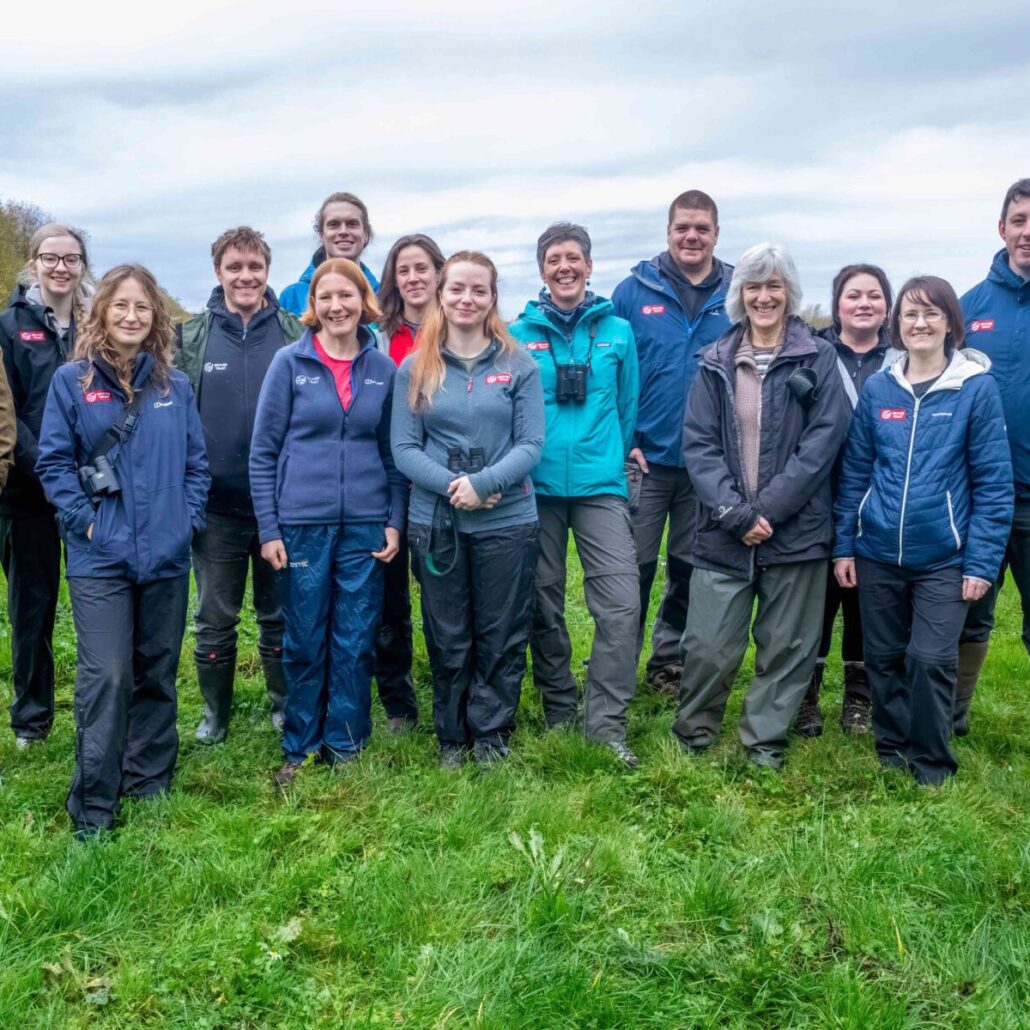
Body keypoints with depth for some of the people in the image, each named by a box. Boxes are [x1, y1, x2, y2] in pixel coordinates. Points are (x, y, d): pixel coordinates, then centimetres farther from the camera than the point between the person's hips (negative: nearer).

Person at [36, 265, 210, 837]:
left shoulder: (175, 385, 7)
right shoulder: (72, 381, -1)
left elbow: (197, 460, 11)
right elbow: (54, 461, -1)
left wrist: (190, 516, 0)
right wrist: (82, 520, -10)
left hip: (167, 556, 3)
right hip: (101, 559, -3)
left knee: (158, 675, 12)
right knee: (106, 678, -7)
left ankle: (151, 783, 28)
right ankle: (94, 806, 5)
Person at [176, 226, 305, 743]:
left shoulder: (296, 335, 1)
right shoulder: (191, 337, 2)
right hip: (216, 505, 1)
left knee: (281, 614, 11)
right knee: (215, 618, 11)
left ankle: (285, 706, 28)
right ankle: (214, 712, 27)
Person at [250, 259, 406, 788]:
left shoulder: (382, 368, 6)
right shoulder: (290, 362, -1)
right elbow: (263, 451, 0)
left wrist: (395, 520, 4)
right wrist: (268, 528, -4)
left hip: (365, 525, 2)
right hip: (302, 523, -2)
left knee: (355, 643, 7)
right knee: (305, 643, 6)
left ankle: (345, 746, 22)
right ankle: (300, 750, 21)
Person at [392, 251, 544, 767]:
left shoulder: (519, 366, 1)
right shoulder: (415, 368, 3)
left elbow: (531, 444, -4)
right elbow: (403, 448, -1)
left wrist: (483, 483, -18)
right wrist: (450, 485, -16)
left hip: (508, 521, 0)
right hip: (435, 523, 1)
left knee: (500, 636, 8)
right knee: (447, 638, 10)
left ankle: (491, 732, 24)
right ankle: (451, 736, 26)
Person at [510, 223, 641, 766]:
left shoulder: (617, 332, 6)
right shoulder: (520, 334, 4)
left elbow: (627, 408, 13)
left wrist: (614, 457, 12)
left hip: (601, 485, 0)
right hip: (537, 487, 1)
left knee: (621, 602, -11)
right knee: (544, 604, 8)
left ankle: (606, 722, 0)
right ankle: (559, 713, 24)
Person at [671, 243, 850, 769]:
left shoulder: (818, 359, 3)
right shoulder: (717, 363, 8)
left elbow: (823, 440, -6)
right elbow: (698, 443, 0)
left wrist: (768, 509, -14)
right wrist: (735, 513, -13)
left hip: (796, 532, -1)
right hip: (723, 533, 1)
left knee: (785, 648, 7)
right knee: (707, 647, 0)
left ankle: (765, 745, 25)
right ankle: (692, 735, 25)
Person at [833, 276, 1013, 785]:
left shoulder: (977, 388, -5)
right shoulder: (877, 388, 3)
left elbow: (993, 482, -5)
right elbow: (854, 472, 7)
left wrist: (982, 560, -10)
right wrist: (844, 545, 5)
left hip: (944, 557, -3)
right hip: (878, 553, 3)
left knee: (931, 660, -4)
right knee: (883, 658, 12)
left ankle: (931, 765, 17)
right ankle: (890, 752, 30)